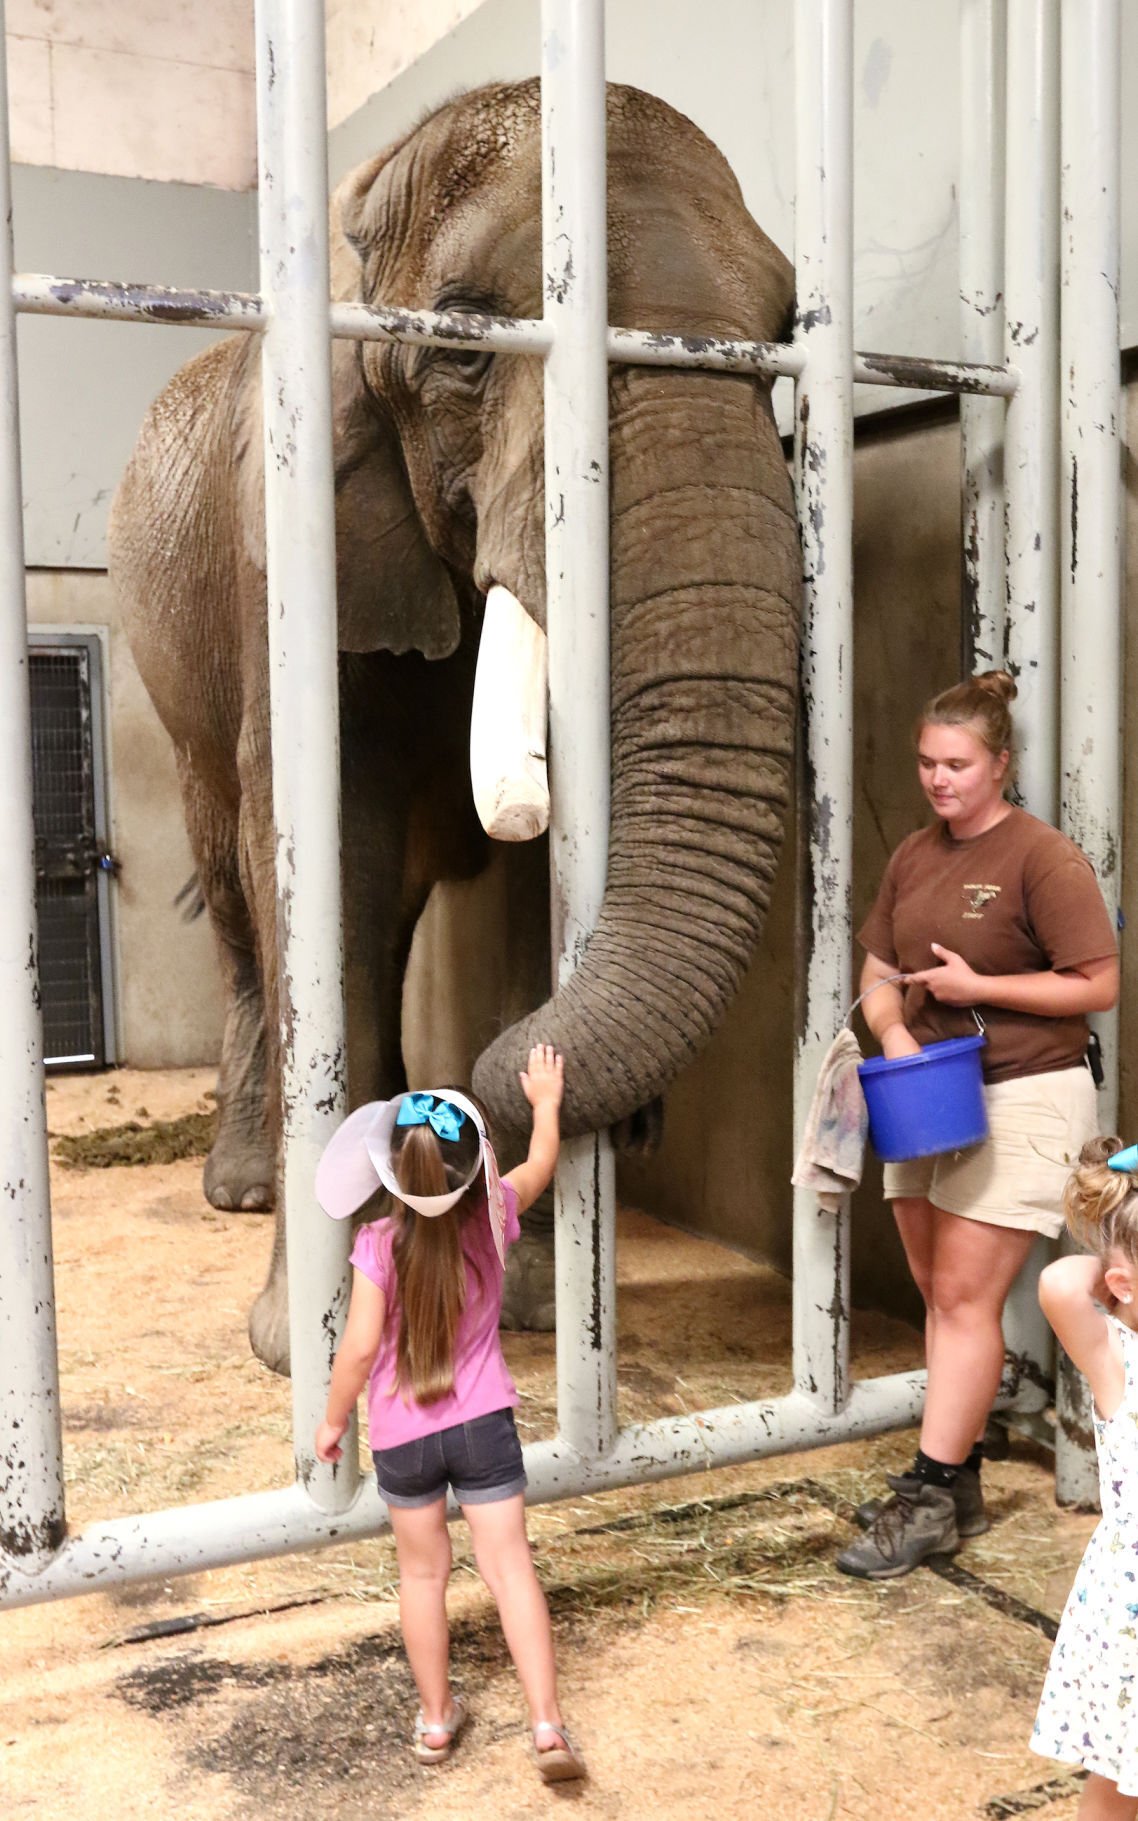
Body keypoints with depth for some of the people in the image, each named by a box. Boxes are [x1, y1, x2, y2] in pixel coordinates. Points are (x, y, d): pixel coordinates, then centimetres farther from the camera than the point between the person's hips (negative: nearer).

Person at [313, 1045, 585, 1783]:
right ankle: (548, 1727, 0)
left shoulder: (381, 1245, -18)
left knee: (424, 1571, 16)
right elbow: (541, 1163, 11)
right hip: (483, 1423, 1)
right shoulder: (491, 1219, -9)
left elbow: (361, 1346, -16)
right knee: (510, 1567, 4)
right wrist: (547, 1099, 28)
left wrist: (333, 1419, -1)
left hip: (403, 1435, -1)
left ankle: (436, 1718, 29)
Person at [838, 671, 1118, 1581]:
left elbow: (1099, 986, -13)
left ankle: (931, 1499, 2)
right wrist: (893, 1033, -6)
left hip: (1022, 1099, -7)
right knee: (940, 1295, 11)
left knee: (965, 1297, -6)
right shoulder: (913, 858, 10)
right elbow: (880, 972, 15)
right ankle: (957, 1486, 22)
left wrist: (977, 987, -17)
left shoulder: (1043, 857, -11)